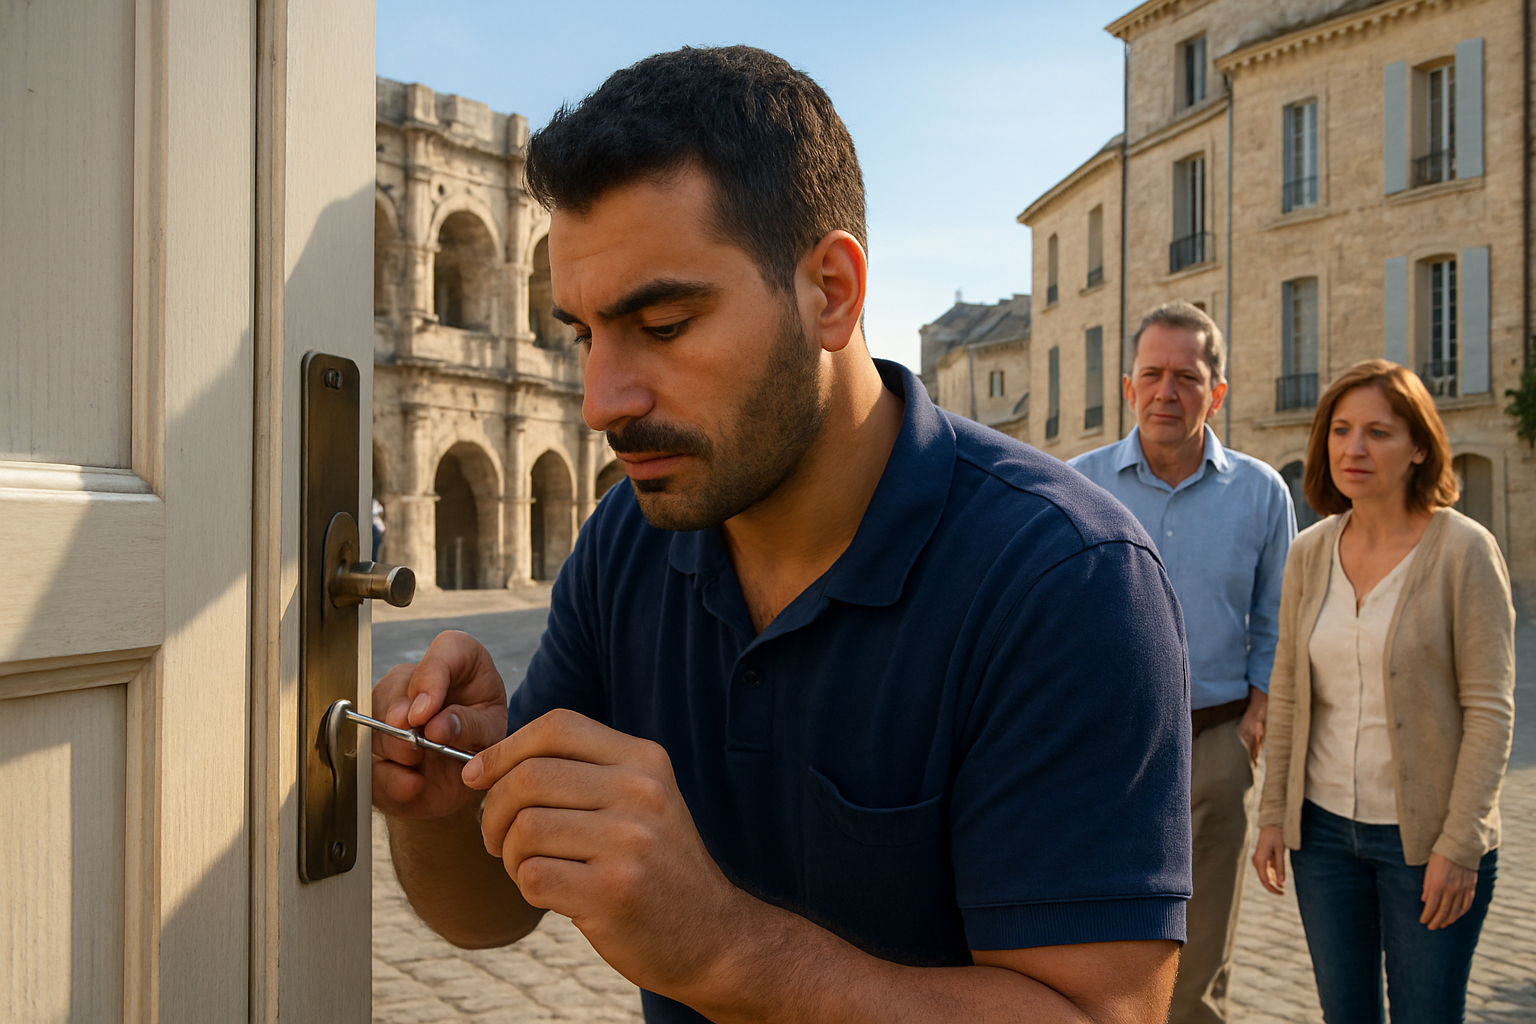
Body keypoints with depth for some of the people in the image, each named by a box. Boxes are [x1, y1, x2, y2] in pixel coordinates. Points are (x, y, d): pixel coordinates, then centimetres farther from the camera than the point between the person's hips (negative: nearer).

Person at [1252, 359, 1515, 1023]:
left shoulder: (1464, 551, -10)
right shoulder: (1309, 553, 3)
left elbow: (1490, 709, -11)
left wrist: (1460, 844, -14)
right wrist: (1274, 814, 6)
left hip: (1427, 836, -4)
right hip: (1324, 827, 4)